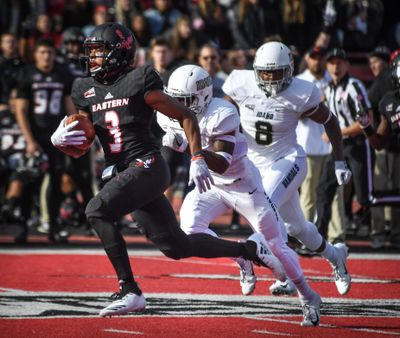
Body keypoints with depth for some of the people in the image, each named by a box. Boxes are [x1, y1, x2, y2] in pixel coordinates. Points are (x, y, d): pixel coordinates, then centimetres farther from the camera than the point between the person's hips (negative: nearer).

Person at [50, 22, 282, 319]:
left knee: (97, 211, -25)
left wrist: (197, 160, -7)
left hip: (146, 166, -7)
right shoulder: (86, 92, 12)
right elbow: (79, 149, 15)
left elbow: (186, 116, -2)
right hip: (119, 172, 7)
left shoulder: (138, 83, -7)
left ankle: (130, 291, -21)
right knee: (175, 246, 9)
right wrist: (59, 140, -7)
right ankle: (249, 248, 29)